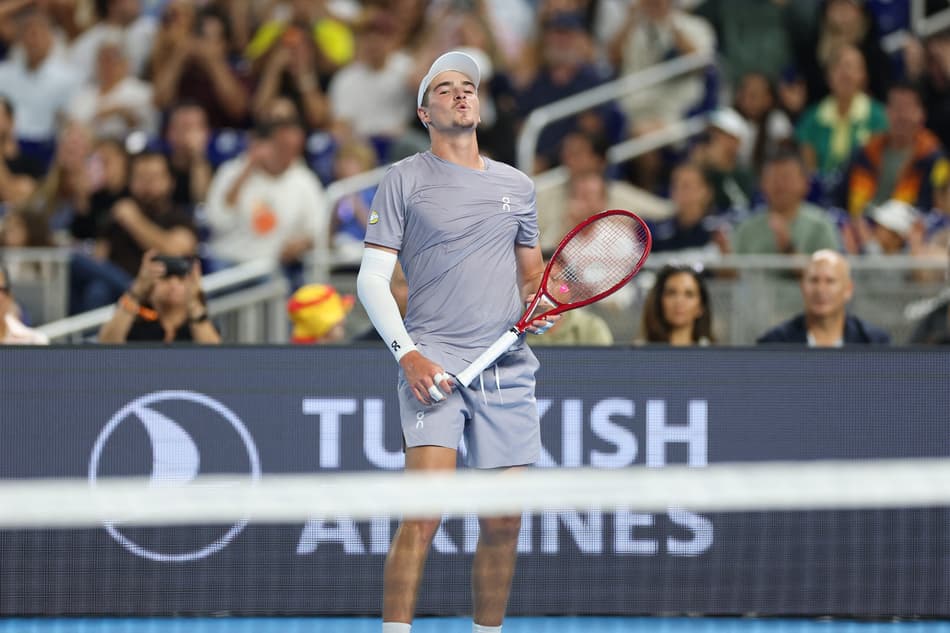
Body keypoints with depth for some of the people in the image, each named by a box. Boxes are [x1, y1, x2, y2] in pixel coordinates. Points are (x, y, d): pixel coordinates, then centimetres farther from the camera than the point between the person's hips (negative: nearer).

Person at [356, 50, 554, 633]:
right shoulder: (404, 180, 5)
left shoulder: (517, 186, 17)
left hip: (507, 366, 4)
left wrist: (539, 301, 4)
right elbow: (372, 279, 1)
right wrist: (408, 354, -12)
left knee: (503, 523, 4)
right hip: (434, 360, -4)